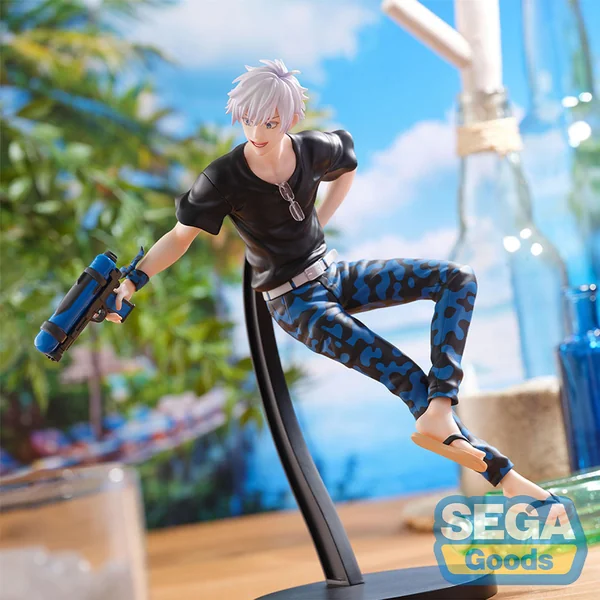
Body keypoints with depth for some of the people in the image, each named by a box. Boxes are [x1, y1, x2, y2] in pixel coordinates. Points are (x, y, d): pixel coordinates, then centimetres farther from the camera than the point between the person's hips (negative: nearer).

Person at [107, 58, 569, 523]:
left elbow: (347, 167, 18)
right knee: (404, 374, -22)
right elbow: (180, 236, -9)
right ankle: (503, 474, -20)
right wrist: (132, 282, -17)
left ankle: (438, 409, -27)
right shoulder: (224, 179, -18)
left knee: (459, 279, -9)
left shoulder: (313, 149, -6)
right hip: (293, 302, -6)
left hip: (334, 275, 7)